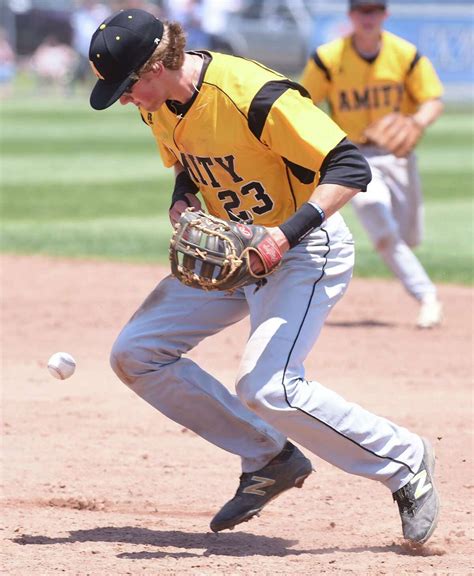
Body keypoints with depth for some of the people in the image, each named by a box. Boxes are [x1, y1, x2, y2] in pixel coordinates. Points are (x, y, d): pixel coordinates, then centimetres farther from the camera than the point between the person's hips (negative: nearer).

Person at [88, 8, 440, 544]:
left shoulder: (255, 97, -29)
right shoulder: (159, 105, -3)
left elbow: (350, 168, -29)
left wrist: (288, 231, -40)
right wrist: (183, 196, -5)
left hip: (305, 251, -9)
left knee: (267, 388, -25)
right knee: (135, 352, 1)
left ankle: (403, 460, -5)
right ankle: (269, 460, 8)